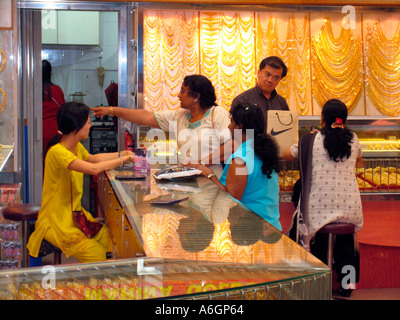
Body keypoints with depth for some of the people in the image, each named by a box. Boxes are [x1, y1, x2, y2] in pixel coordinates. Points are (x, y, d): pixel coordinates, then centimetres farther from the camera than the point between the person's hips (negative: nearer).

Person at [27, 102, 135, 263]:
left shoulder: (76, 147, 5)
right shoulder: (57, 152, -24)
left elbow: (92, 158, 28)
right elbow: (93, 168, -36)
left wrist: (119, 155, 15)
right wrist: (123, 159, -22)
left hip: (75, 214, 9)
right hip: (57, 222, -8)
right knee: (97, 256, -18)